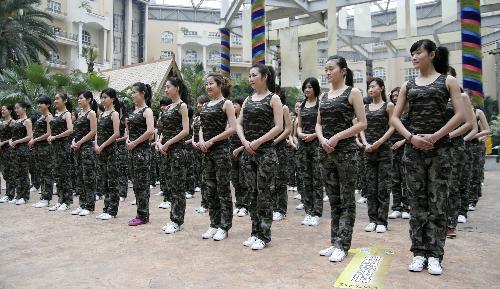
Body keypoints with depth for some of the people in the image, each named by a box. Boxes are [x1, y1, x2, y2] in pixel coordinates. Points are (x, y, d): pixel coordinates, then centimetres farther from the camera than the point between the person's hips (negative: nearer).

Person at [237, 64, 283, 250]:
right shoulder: (248, 100, 13)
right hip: (248, 151, 6)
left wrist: (258, 142, -17)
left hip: (265, 151, -6)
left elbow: (279, 127, -11)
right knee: (252, 192, 9)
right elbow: (239, 124, 10)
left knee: (263, 193, -2)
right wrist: (244, 141, -8)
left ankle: (264, 235, 9)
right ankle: (255, 232, 20)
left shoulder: (273, 98, -2)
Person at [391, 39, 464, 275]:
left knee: (437, 202, 1)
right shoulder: (408, 85, 11)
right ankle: (419, 252, 16)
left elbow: (460, 114, -5)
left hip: (439, 148, -2)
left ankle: (434, 255, 11)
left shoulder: (447, 81, 4)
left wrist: (435, 136, -14)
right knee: (417, 202, 6)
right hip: (413, 148, 3)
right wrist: (411, 136, -9)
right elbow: (395, 117, 7)